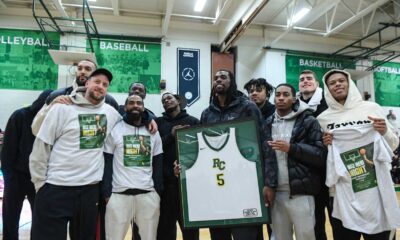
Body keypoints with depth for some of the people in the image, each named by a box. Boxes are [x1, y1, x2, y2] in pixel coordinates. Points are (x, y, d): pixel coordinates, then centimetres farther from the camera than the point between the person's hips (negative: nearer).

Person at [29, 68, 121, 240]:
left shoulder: (111, 112, 5)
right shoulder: (62, 108, -6)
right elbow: (40, 148, -5)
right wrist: (40, 184, -5)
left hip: (90, 190, 4)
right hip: (56, 189, -4)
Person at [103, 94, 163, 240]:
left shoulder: (153, 132, 9)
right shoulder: (114, 130, 0)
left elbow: (158, 165, 10)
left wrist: (158, 192, 3)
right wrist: (107, 193, -6)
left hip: (149, 194, 3)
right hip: (119, 194, -2)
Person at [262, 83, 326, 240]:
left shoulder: (308, 121, 0)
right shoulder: (268, 124, 11)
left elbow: (321, 155, -7)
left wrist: (291, 148, -16)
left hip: (301, 193, -3)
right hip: (276, 194, 3)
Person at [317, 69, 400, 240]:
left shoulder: (372, 108, 2)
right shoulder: (323, 118, 2)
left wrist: (385, 132, -11)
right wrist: (323, 146, -9)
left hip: (377, 192, 0)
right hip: (342, 196, 0)